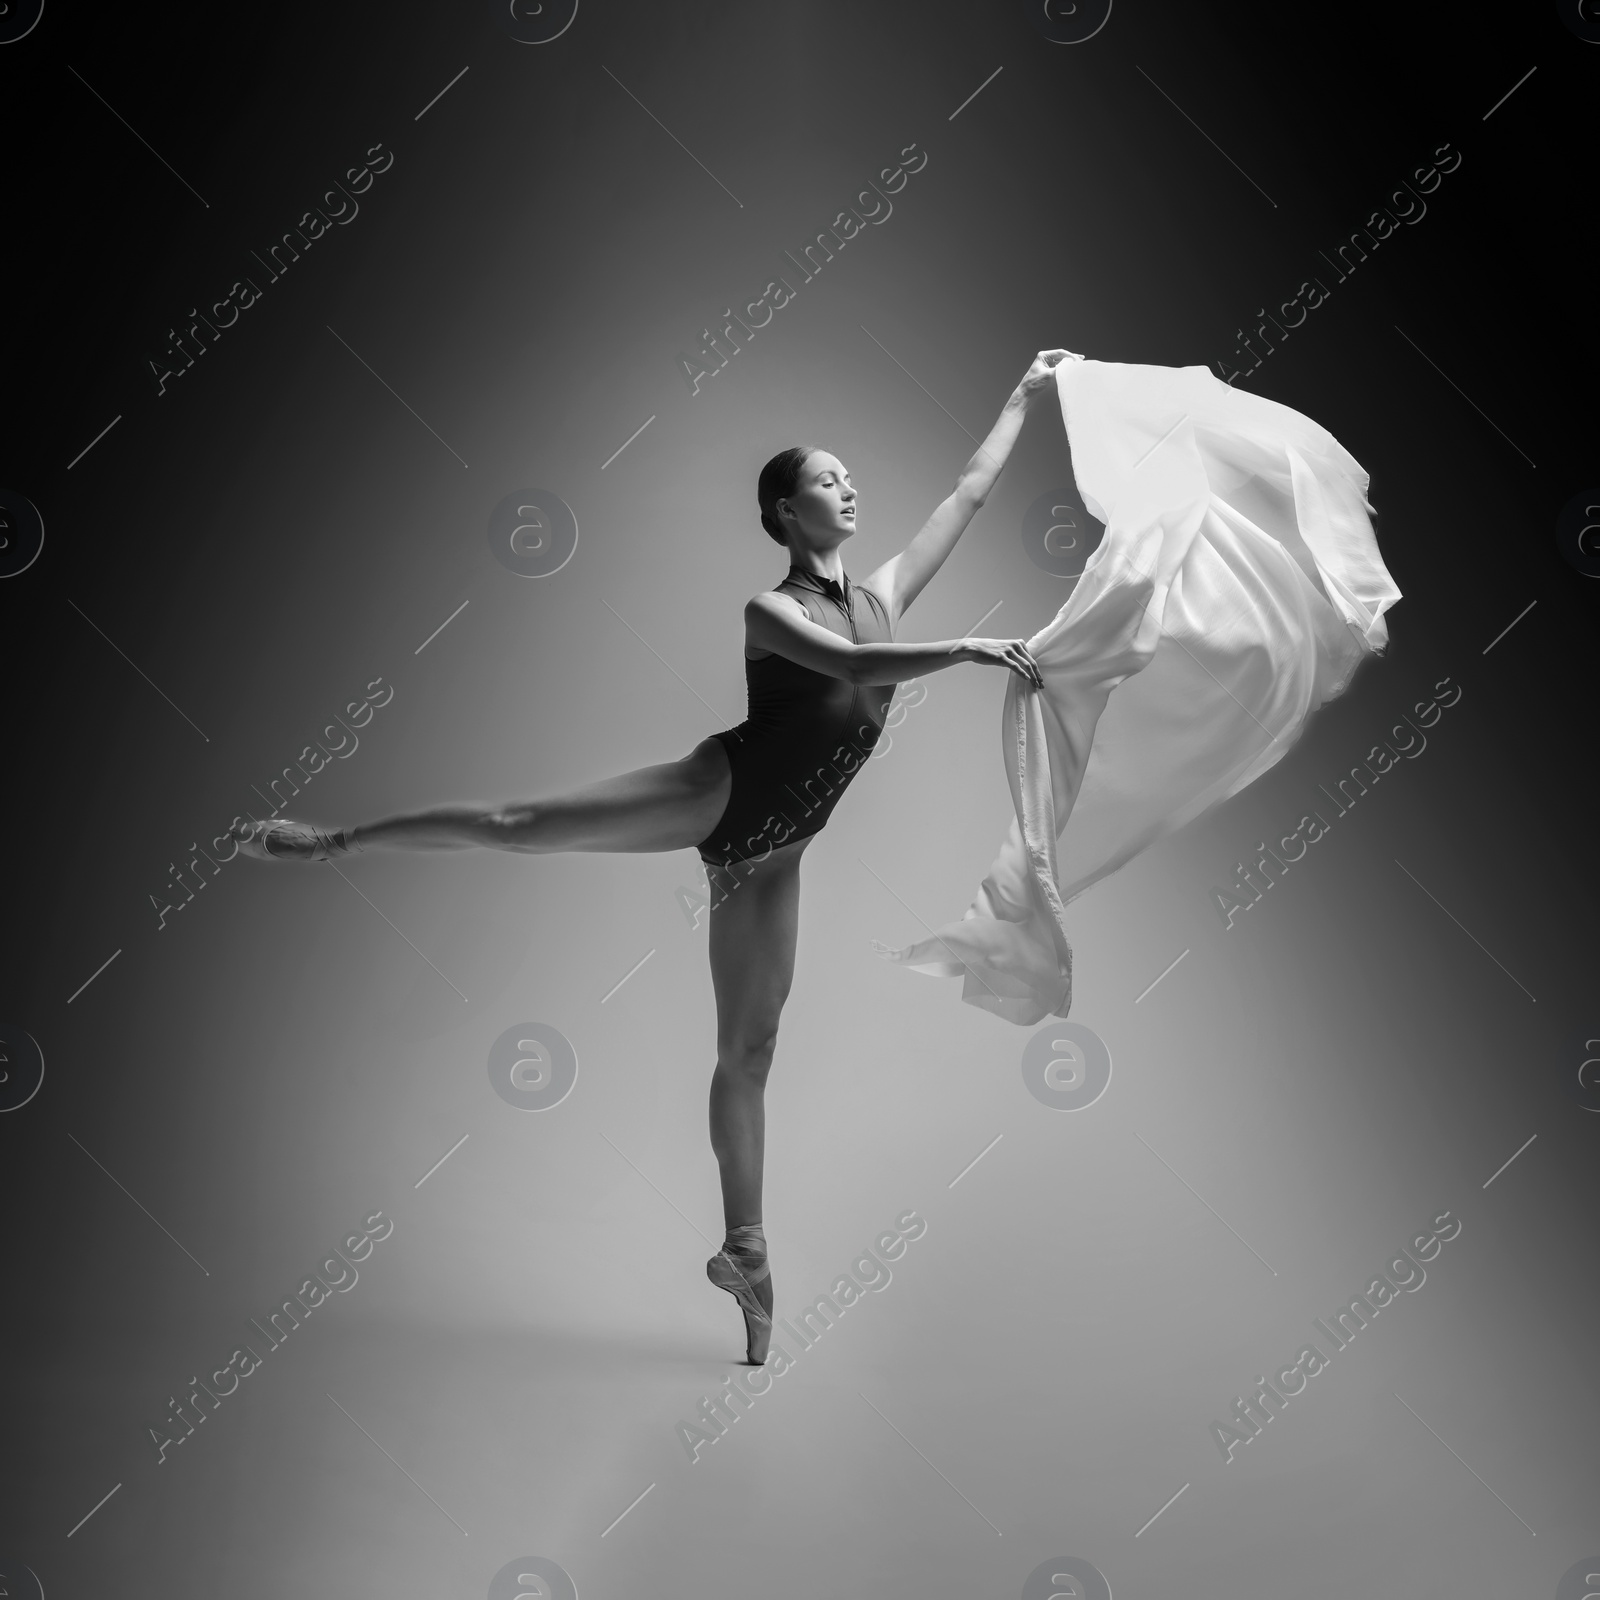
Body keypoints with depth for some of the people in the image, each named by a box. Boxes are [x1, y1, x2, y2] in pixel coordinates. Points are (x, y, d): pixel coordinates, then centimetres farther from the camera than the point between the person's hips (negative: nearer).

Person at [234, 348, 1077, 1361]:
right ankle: (327, 840, 0)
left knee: (750, 1049, 7)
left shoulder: (884, 593, 13)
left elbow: (970, 492, 16)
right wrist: (969, 651, -25)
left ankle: (745, 1252, 14)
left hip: (772, 849, 5)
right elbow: (854, 665, -23)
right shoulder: (772, 612, -4)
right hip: (723, 792, -5)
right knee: (519, 825, -15)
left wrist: (1026, 398, 18)